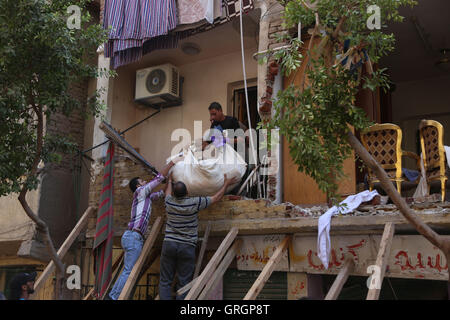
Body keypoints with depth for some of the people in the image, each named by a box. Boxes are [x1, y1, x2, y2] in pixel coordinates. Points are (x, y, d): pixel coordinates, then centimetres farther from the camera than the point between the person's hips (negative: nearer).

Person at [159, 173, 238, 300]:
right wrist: (226, 184, 20)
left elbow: (168, 191, 27)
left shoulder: (169, 202, 1)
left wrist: (170, 179, 47)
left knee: (165, 281, 6)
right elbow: (216, 198, 5)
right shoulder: (194, 203, -7)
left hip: (169, 243, 2)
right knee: (184, 283, 2)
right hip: (187, 247, -2)